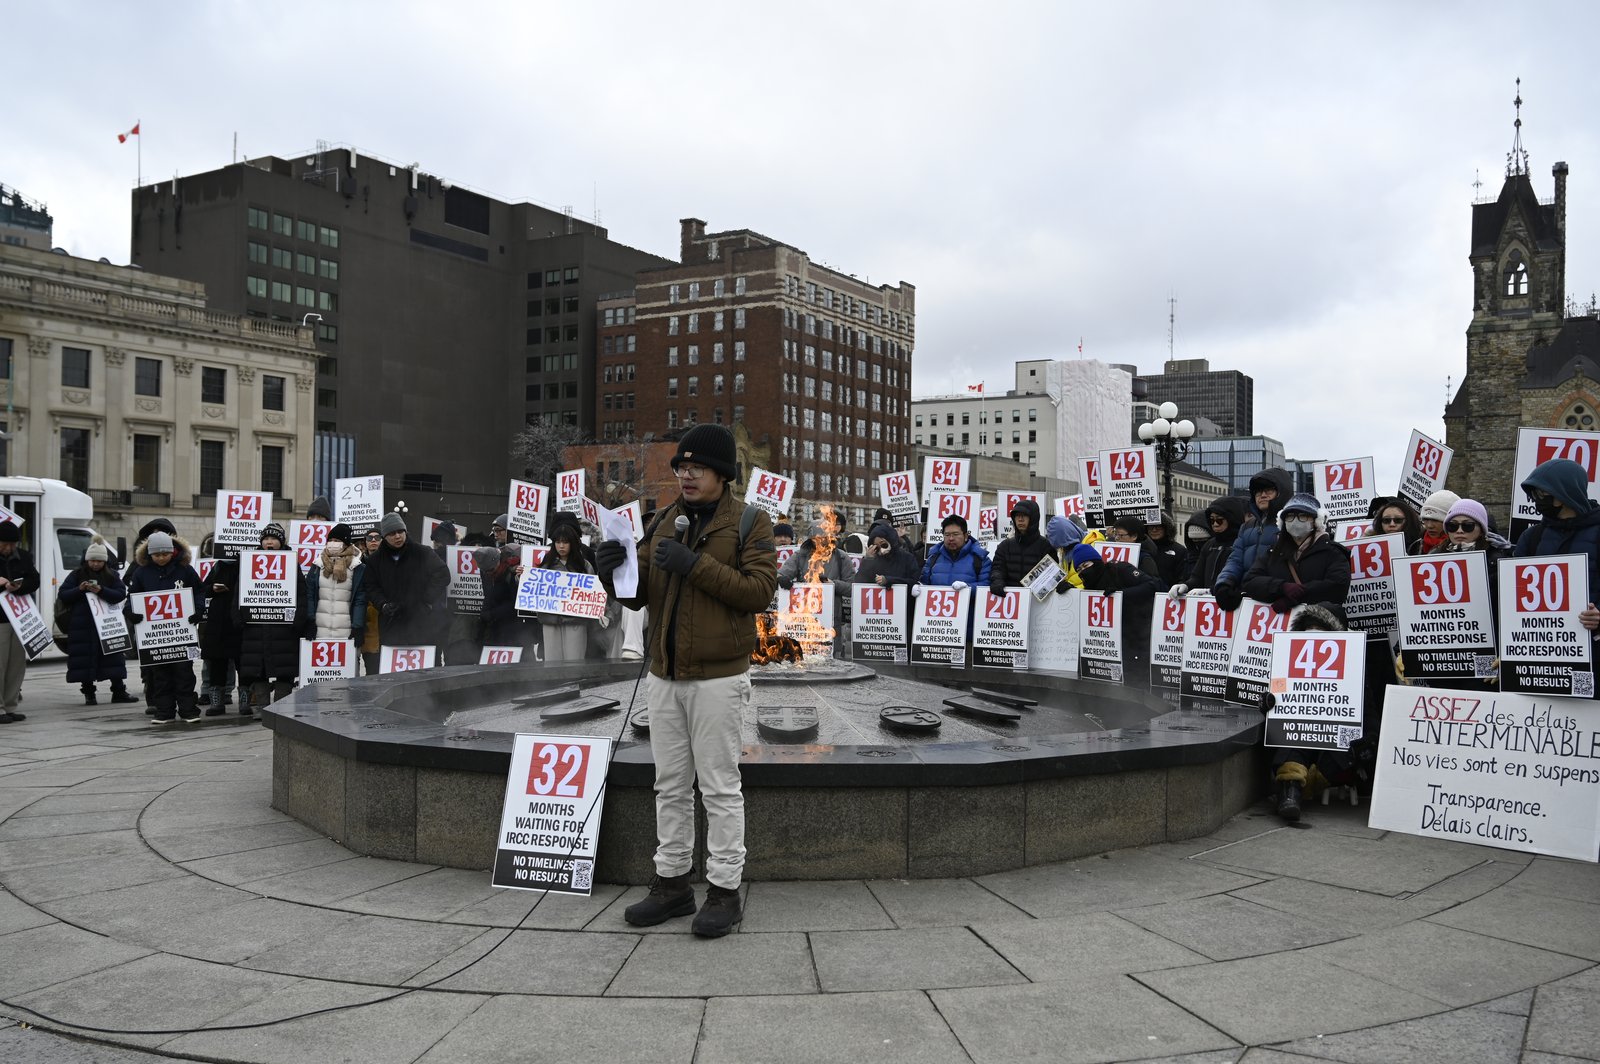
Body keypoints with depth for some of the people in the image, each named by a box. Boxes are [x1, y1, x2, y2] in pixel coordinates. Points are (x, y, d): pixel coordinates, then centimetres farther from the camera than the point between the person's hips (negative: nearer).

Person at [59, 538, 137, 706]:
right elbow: (62, 594, 2)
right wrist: (79, 589, -15)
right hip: (82, 624, -1)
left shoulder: (112, 575, 7)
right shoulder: (77, 574, 6)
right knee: (85, 658, -1)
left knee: (113, 656, 2)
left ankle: (119, 691, 8)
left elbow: (121, 594, -5)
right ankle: (88, 694, 8)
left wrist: (101, 591, -20)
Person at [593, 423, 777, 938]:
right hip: (665, 675, 6)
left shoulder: (749, 522, -4)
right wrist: (615, 573, -11)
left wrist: (696, 565, -22)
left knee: (720, 787, 2)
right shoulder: (663, 522, 11)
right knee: (670, 785, 13)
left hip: (718, 677, -6)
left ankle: (724, 891, 12)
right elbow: (638, 595, 11)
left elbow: (760, 589, -15)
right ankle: (671, 883, 25)